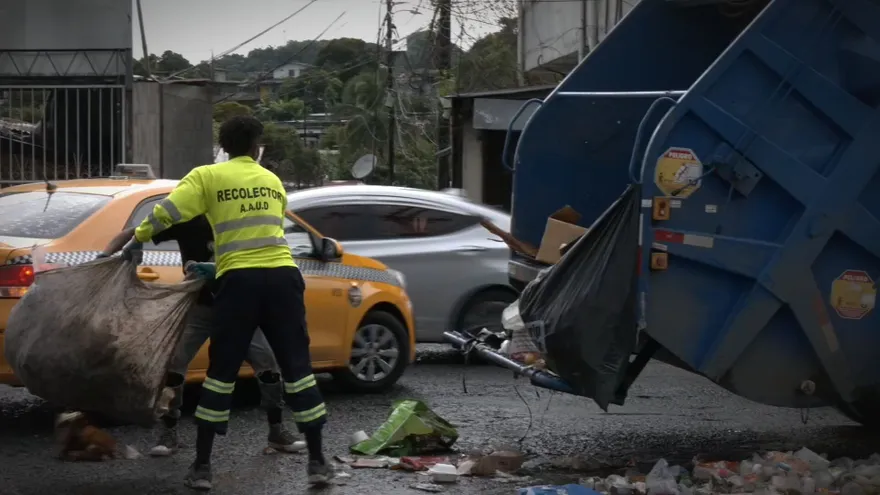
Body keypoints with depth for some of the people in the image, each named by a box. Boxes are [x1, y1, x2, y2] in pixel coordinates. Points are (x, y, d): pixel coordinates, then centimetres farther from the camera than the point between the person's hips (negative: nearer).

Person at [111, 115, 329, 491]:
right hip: (282, 276, 2)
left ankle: (202, 466, 8)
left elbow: (168, 211, -7)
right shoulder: (273, 182, 18)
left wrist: (138, 240, 10)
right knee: (297, 367, 7)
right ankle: (317, 462, 7)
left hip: (239, 280, -2)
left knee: (222, 372, 6)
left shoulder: (207, 176, 5)